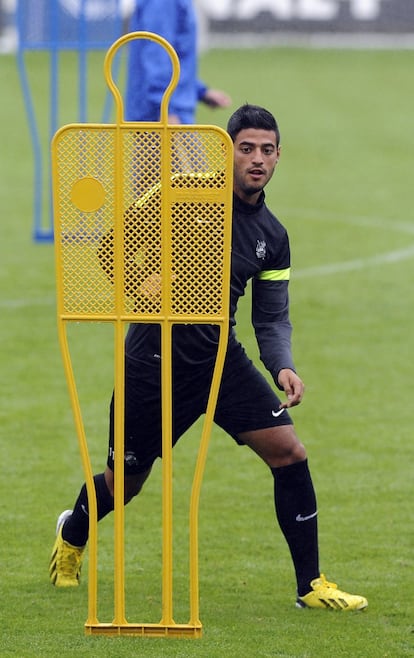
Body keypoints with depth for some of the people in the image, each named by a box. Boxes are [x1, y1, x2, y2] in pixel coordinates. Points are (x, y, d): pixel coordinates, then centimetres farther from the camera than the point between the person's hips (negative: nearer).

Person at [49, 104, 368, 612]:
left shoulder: (272, 237, 4)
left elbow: (272, 318, 6)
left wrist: (283, 367, -14)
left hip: (221, 358, 4)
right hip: (154, 359, -4)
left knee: (289, 453, -11)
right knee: (125, 480, 9)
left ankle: (310, 585, -4)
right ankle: (72, 533, 45)